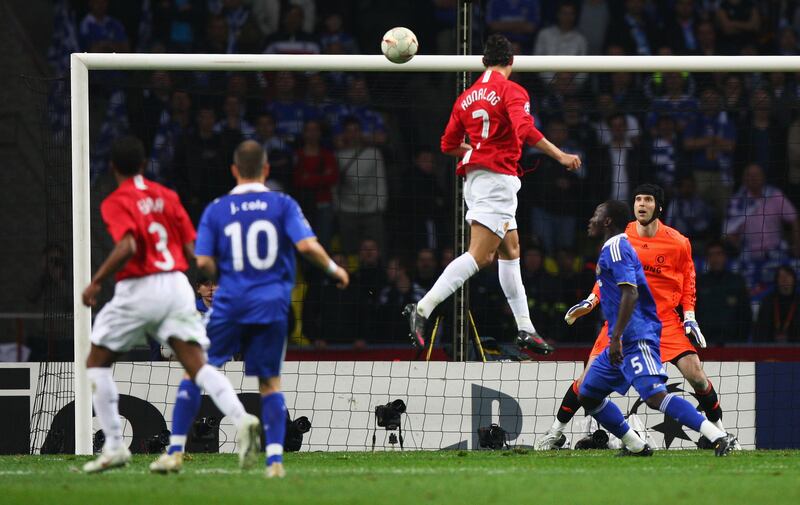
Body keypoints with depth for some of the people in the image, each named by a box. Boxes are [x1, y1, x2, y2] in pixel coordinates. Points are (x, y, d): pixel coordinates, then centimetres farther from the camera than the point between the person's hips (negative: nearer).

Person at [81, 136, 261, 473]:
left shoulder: (116, 203, -4)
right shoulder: (167, 196, 12)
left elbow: (126, 248, -21)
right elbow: (192, 251, 10)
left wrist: (96, 282, -10)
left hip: (138, 290, -4)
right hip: (177, 285, 5)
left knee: (97, 363, 13)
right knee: (197, 366, -3)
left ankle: (114, 447, 8)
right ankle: (241, 418, -29)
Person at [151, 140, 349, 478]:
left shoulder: (216, 210, 4)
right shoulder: (283, 205, 2)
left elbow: (204, 262, -1)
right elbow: (307, 245, -9)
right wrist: (333, 269, 8)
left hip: (230, 304, -1)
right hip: (272, 306, 1)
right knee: (270, 382, 9)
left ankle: (175, 451, 4)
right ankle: (275, 459, -3)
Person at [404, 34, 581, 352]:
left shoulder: (467, 97, 14)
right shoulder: (512, 91, -6)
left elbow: (449, 144, 18)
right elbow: (525, 130, -24)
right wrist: (560, 156, -23)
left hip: (474, 175, 9)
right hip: (498, 177, -9)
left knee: (511, 250, 16)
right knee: (479, 255, -14)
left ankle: (525, 329, 17)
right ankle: (422, 309, -25)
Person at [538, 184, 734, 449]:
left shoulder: (678, 243, -4)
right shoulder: (620, 238, 0)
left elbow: (687, 282, 9)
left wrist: (689, 318, 0)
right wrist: (591, 301, 3)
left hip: (664, 320, -1)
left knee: (696, 375, -12)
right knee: (589, 377, -7)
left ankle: (719, 430, 7)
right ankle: (556, 430, 8)